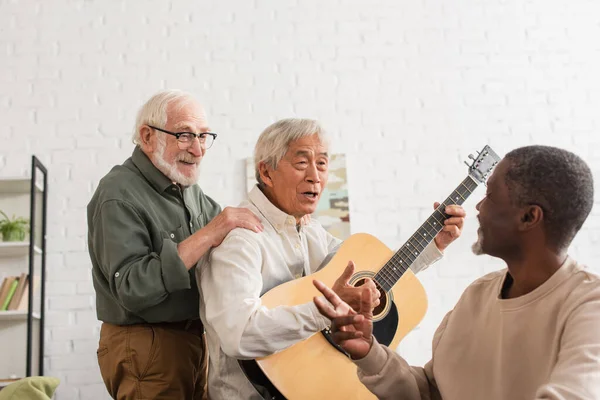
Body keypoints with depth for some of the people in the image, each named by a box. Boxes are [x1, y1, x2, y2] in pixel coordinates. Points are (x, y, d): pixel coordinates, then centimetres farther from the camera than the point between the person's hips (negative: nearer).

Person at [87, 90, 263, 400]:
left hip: (195, 339, 8)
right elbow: (131, 289, -27)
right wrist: (206, 236, -30)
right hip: (145, 348, -8)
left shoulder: (188, 189, 8)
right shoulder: (119, 195, -17)